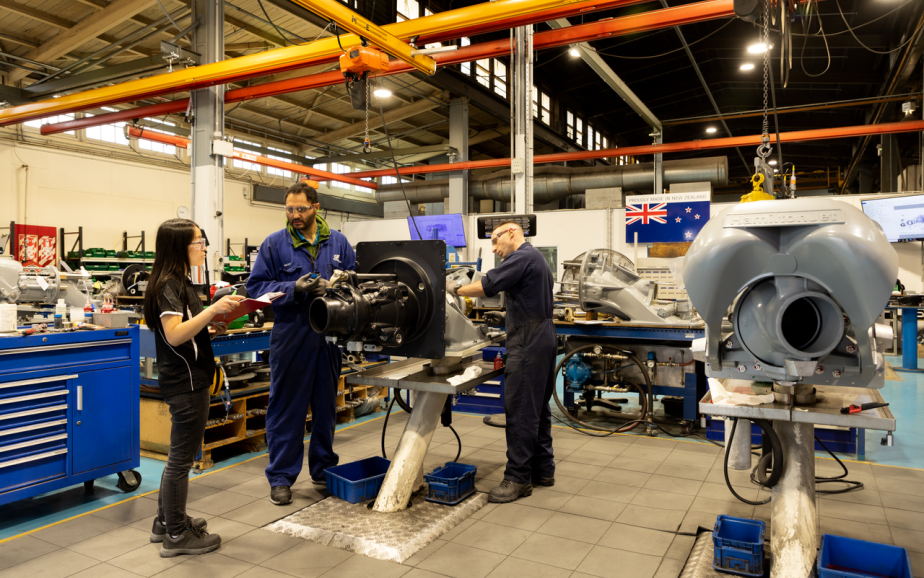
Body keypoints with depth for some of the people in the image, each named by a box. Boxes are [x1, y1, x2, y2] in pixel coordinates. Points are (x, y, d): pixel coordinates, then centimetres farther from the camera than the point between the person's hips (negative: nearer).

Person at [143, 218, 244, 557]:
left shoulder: (178, 283, 14)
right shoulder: (168, 285, -16)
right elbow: (174, 335, -27)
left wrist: (211, 331, 7)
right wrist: (214, 309, -32)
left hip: (187, 381, 10)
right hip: (185, 384, -10)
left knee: (180, 455, 19)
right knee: (182, 458, 1)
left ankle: (166, 522, 33)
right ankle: (176, 535, 15)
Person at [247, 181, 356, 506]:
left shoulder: (338, 242, 7)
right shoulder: (274, 244, 0)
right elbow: (256, 286, -2)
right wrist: (294, 289, -15)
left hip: (329, 336, 3)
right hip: (290, 336, -3)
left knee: (326, 405, 14)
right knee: (286, 407, 2)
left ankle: (323, 468, 30)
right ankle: (281, 476, 16)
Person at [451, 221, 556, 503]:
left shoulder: (522, 257, -11)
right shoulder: (536, 257, 21)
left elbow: (487, 286, -19)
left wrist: (456, 290, -4)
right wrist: (507, 318, 17)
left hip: (528, 342, -11)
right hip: (543, 336, 11)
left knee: (520, 410, -7)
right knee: (538, 408, 15)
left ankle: (518, 478, -1)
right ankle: (543, 469, 24)